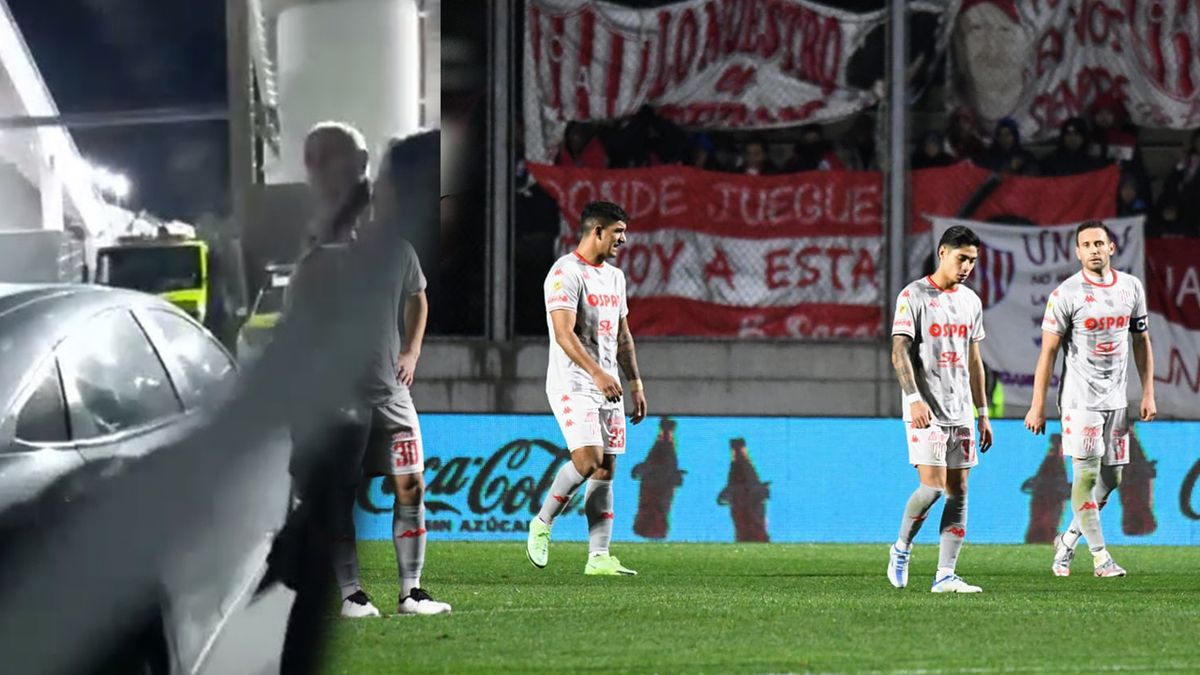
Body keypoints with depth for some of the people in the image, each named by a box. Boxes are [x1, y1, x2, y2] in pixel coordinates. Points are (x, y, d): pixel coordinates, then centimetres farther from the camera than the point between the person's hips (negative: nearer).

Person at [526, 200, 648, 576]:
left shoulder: (614, 276, 16)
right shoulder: (566, 273, -11)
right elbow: (564, 334, -21)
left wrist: (636, 384, 18)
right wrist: (597, 373, -30)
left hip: (608, 389, 8)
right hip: (573, 385, -8)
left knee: (605, 470, 2)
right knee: (587, 460, -19)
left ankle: (599, 557, 1)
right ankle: (542, 524, 1)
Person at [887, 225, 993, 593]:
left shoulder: (970, 301, 15)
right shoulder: (914, 296, -5)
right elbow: (899, 352, -12)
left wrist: (983, 413, 17)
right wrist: (914, 398, -24)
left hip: (960, 411, 7)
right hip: (925, 410, -7)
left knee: (958, 491, 1)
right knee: (933, 485, -15)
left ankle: (945, 575, 1)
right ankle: (901, 549, 9)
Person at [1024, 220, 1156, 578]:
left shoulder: (1131, 287, 7)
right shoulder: (1066, 294, -9)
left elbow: (1142, 340, 16)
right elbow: (1048, 351, -7)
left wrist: (1148, 392, 10)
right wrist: (1037, 406, -9)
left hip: (1115, 398, 5)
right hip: (1079, 398, -5)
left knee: (1110, 479, 8)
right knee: (1087, 473, -10)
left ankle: (1068, 540, 25)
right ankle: (1100, 556, -5)